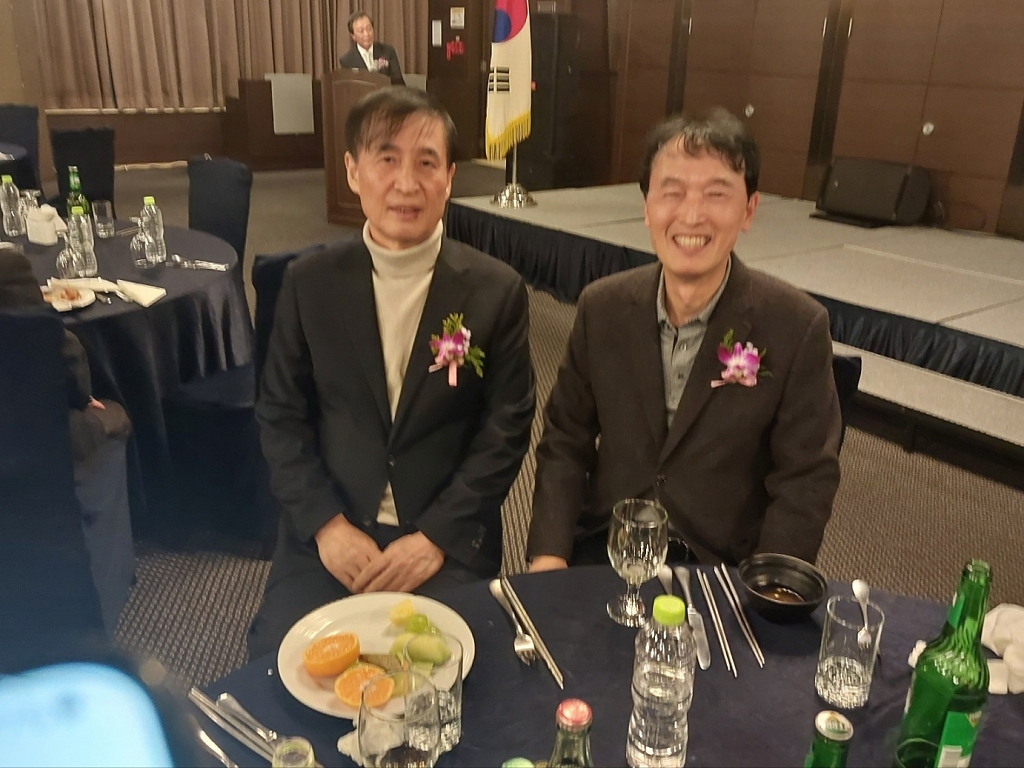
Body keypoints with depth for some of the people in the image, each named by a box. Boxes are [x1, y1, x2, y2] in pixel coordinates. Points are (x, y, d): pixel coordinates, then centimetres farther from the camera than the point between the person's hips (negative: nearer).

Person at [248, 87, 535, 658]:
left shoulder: (498, 291, -5)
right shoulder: (310, 283, 0)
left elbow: (507, 428, -4)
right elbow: (281, 414, 4)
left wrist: (435, 537, -12)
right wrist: (326, 524, -8)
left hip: (448, 540, -1)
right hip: (329, 533, 2)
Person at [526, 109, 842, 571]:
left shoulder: (797, 326, -11)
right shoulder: (601, 307, -3)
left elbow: (805, 481, -6)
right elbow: (565, 441, 4)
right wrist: (548, 556, -9)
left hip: (722, 570, 0)